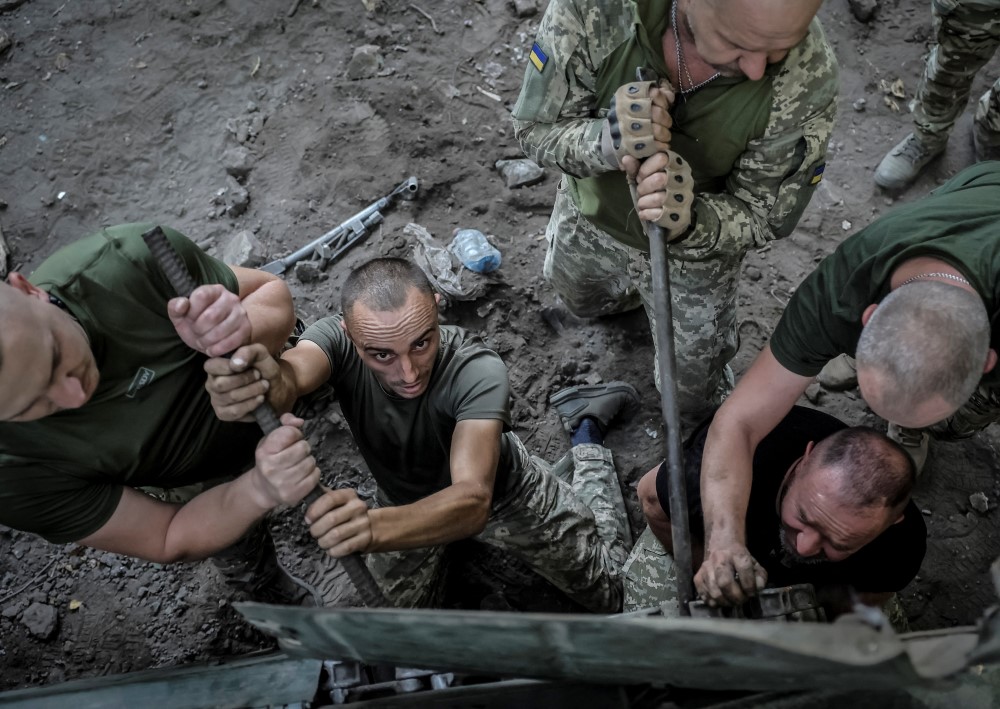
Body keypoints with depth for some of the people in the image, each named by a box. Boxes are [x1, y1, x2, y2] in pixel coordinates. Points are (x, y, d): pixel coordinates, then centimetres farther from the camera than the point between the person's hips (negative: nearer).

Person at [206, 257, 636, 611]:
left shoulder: (478, 372, -40)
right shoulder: (336, 338, -31)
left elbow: (474, 501, -53)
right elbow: (291, 377, -54)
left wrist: (375, 527, -72)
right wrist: (267, 382, -79)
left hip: (499, 490, -2)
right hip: (406, 502, 3)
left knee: (613, 592, 12)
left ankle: (584, 428, 27)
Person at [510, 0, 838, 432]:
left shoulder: (807, 79, -36)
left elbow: (765, 214, -23)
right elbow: (535, 128, -24)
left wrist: (691, 221, -46)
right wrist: (605, 141, -47)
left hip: (695, 252, -1)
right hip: (591, 210, 2)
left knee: (691, 394, 17)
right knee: (581, 300, 34)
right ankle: (626, 294, 69)